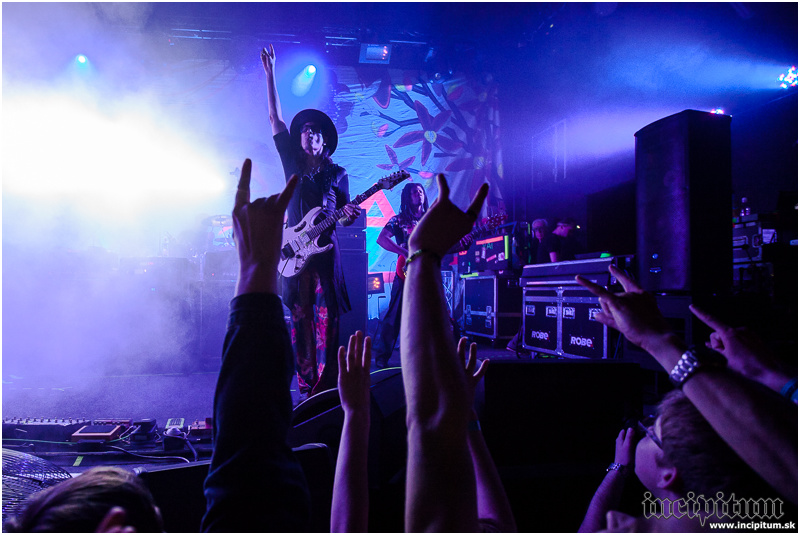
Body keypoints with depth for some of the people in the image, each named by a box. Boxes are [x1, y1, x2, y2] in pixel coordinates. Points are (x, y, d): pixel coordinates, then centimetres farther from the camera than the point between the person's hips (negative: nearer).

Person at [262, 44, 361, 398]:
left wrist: (349, 216, -18)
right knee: (300, 319, 4)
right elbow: (275, 118, 13)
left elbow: (341, 218, 6)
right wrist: (270, 74, 11)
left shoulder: (337, 175, 8)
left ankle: (326, 388, 2)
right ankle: (307, 384, 12)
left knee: (326, 320, -4)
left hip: (324, 250, -2)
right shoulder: (292, 162, 13)